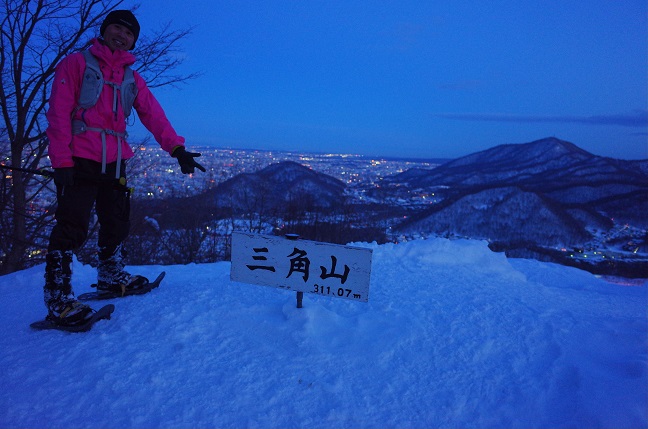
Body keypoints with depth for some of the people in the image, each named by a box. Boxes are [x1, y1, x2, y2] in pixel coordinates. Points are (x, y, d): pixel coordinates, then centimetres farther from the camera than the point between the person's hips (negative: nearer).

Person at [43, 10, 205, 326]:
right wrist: (61, 161, -14)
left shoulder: (132, 79, 15)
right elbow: (59, 113, -6)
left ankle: (111, 275, 33)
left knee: (117, 222, 13)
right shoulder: (76, 63, 2)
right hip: (79, 160, -5)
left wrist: (176, 149, -14)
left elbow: (154, 116, 2)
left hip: (114, 162, 6)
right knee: (72, 228, -7)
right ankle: (57, 299, 2)